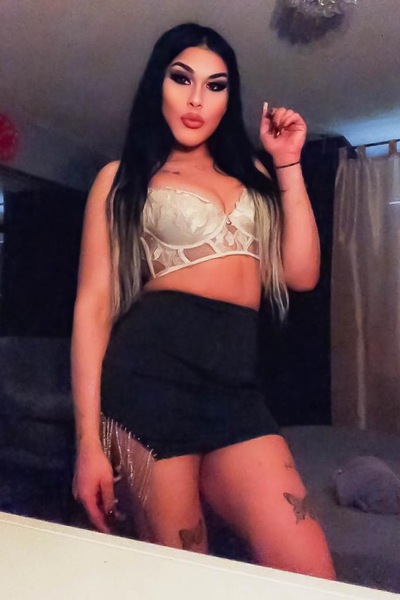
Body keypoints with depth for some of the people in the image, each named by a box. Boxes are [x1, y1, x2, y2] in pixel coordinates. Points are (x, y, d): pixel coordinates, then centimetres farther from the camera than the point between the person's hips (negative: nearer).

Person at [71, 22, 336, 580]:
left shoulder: (249, 175, 22)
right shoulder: (122, 177, 12)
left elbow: (301, 274, 11)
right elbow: (93, 305, 2)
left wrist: (288, 165, 11)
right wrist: (89, 440, -5)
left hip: (238, 381, 4)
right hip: (155, 368, -3)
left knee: (311, 577, -10)